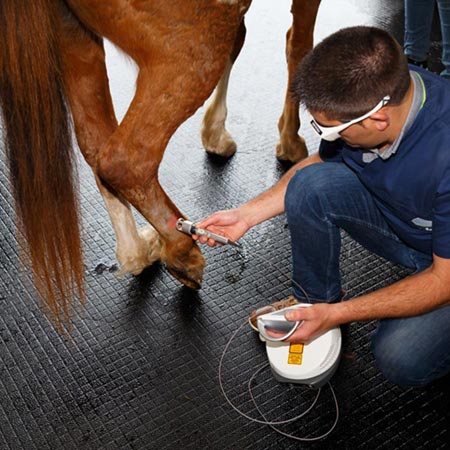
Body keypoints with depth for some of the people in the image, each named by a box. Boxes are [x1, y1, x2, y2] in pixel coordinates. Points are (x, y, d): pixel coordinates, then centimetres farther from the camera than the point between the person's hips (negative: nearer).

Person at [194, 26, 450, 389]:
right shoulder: (373, 88, -20)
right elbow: (324, 161, 1)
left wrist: (338, 315, -24)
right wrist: (248, 214, -7)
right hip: (394, 215, 5)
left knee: (400, 361, -27)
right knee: (310, 184, -20)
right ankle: (313, 300, 1)